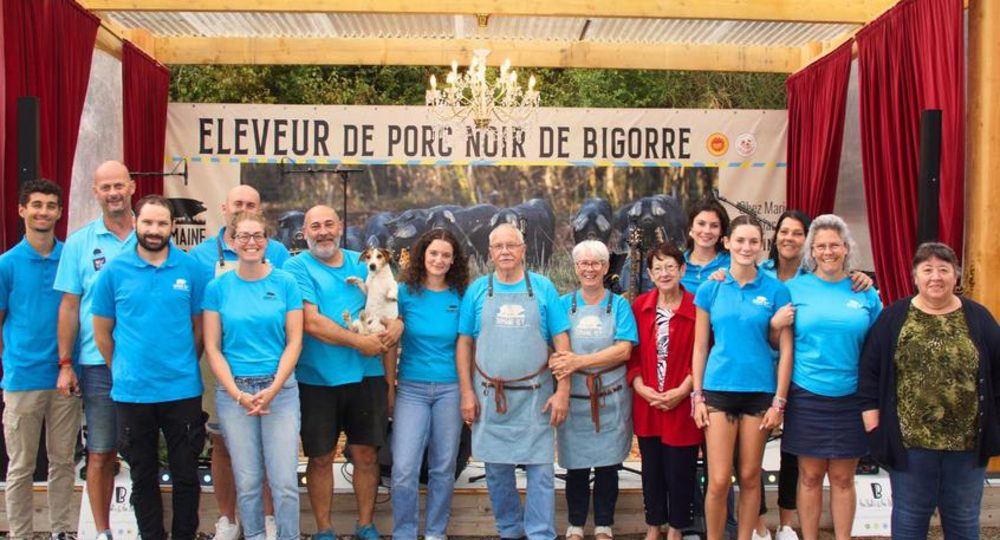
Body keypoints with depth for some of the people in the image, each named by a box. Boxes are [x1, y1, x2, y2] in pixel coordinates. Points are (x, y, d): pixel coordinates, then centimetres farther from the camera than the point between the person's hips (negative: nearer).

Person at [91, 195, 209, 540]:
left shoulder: (191, 269, -1)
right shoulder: (114, 271, -1)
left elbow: (200, 326, 6)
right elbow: (102, 331, 6)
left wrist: (184, 366, 6)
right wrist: (124, 370, 7)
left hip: (183, 390, 0)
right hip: (132, 392, 0)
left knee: (186, 473, 8)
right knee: (143, 476, 13)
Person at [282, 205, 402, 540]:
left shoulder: (363, 264, 9)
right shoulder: (297, 267, -5)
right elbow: (311, 323, -15)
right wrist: (359, 342, -15)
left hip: (367, 377, 3)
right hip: (316, 380, -3)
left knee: (366, 454, 9)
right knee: (321, 458, 9)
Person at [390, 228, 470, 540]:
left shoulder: (460, 297, 2)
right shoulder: (405, 292, -1)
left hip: (450, 389, 1)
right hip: (411, 388, -1)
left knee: (444, 467, 9)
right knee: (404, 469, -7)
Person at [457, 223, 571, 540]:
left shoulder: (543, 288, 2)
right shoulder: (477, 290, 5)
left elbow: (561, 342, 1)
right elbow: (464, 344, 5)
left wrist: (562, 391, -6)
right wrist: (467, 393, -1)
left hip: (535, 396, -1)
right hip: (488, 396, 2)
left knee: (540, 469, 0)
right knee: (497, 469, 10)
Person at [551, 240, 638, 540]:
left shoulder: (619, 304, 3)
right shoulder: (564, 304, 7)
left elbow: (624, 350, -9)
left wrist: (579, 361, -19)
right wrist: (558, 364, -20)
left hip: (611, 399, 0)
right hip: (573, 398, 1)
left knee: (608, 465, 6)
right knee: (576, 466, 6)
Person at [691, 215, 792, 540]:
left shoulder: (776, 290, 0)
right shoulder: (710, 289, 2)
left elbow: (785, 348, 0)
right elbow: (700, 346, 5)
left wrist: (779, 401, -4)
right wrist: (697, 396, 0)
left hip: (760, 391, 0)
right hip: (718, 390, 0)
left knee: (750, 477, 9)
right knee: (718, 480, -3)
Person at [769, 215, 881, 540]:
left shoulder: (865, 291, 4)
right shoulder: (796, 288, 0)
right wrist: (778, 325, -14)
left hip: (851, 397, 1)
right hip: (807, 396, -1)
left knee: (843, 478, 10)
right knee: (810, 476, 7)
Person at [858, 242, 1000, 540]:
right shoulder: (894, 317, 1)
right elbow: (870, 372, 0)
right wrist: (874, 426, -6)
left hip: (967, 443, 1)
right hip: (909, 442, -1)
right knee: (909, 516, 10)